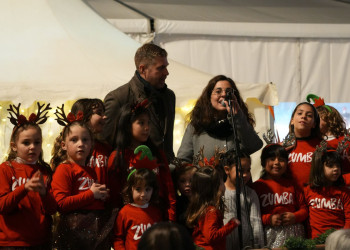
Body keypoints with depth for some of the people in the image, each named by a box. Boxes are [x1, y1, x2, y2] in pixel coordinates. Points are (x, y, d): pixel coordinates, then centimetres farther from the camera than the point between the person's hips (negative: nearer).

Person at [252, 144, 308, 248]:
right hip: (269, 234, -3)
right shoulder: (257, 186, 3)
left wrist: (295, 217, -4)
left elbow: (304, 208, 16)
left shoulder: (292, 185, 14)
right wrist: (268, 219, -13)